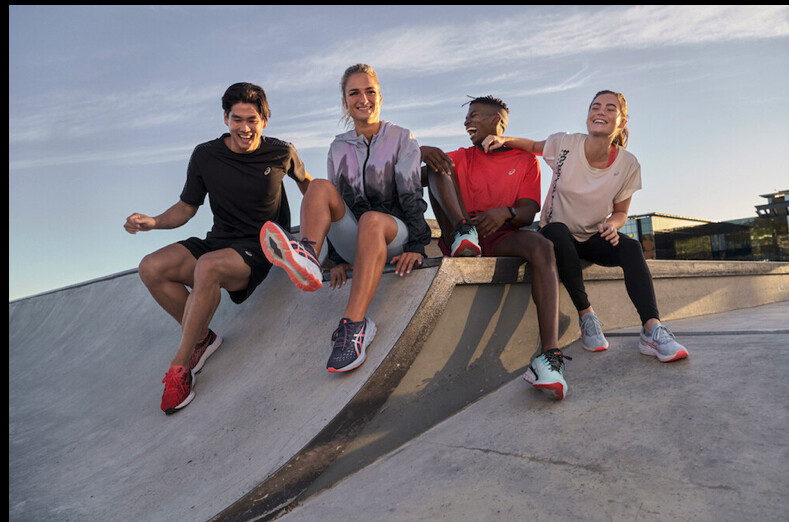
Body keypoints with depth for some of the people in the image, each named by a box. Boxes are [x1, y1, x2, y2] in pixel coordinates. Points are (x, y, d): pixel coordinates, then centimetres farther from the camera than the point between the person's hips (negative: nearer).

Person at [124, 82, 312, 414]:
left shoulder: (281, 153, -2)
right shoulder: (205, 155, 2)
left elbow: (305, 181, 19)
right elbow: (186, 207, 9)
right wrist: (153, 222, -9)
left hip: (260, 248, -4)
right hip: (218, 242, 5)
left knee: (208, 266, -35)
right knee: (151, 269, -18)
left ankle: (180, 368, -20)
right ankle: (203, 338, 1)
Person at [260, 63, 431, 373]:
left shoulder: (401, 138, 9)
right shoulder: (339, 147, 17)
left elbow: (411, 195, -2)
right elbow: (336, 205, 13)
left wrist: (416, 246, -13)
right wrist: (339, 259, 4)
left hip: (395, 238, -3)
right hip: (355, 242, 3)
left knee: (371, 220, -38)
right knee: (321, 187, -21)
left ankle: (355, 324, -47)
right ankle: (307, 258, -48)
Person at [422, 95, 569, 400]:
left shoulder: (526, 160, 16)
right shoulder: (461, 158, 22)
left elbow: (528, 212, 3)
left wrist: (506, 213, -22)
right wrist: (426, 154, -17)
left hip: (501, 238, -1)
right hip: (460, 242, 2)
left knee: (542, 247, -35)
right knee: (438, 166, -9)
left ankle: (550, 354, -47)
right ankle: (463, 231, -35)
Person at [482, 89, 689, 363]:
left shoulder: (628, 165, -8)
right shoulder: (564, 145, -12)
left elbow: (620, 212, 3)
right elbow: (533, 146, 9)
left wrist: (611, 224, -21)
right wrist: (503, 140, -11)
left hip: (594, 237, 2)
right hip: (558, 235, -2)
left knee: (631, 248, -29)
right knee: (557, 230, -37)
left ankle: (652, 330, -33)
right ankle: (586, 316, -27)